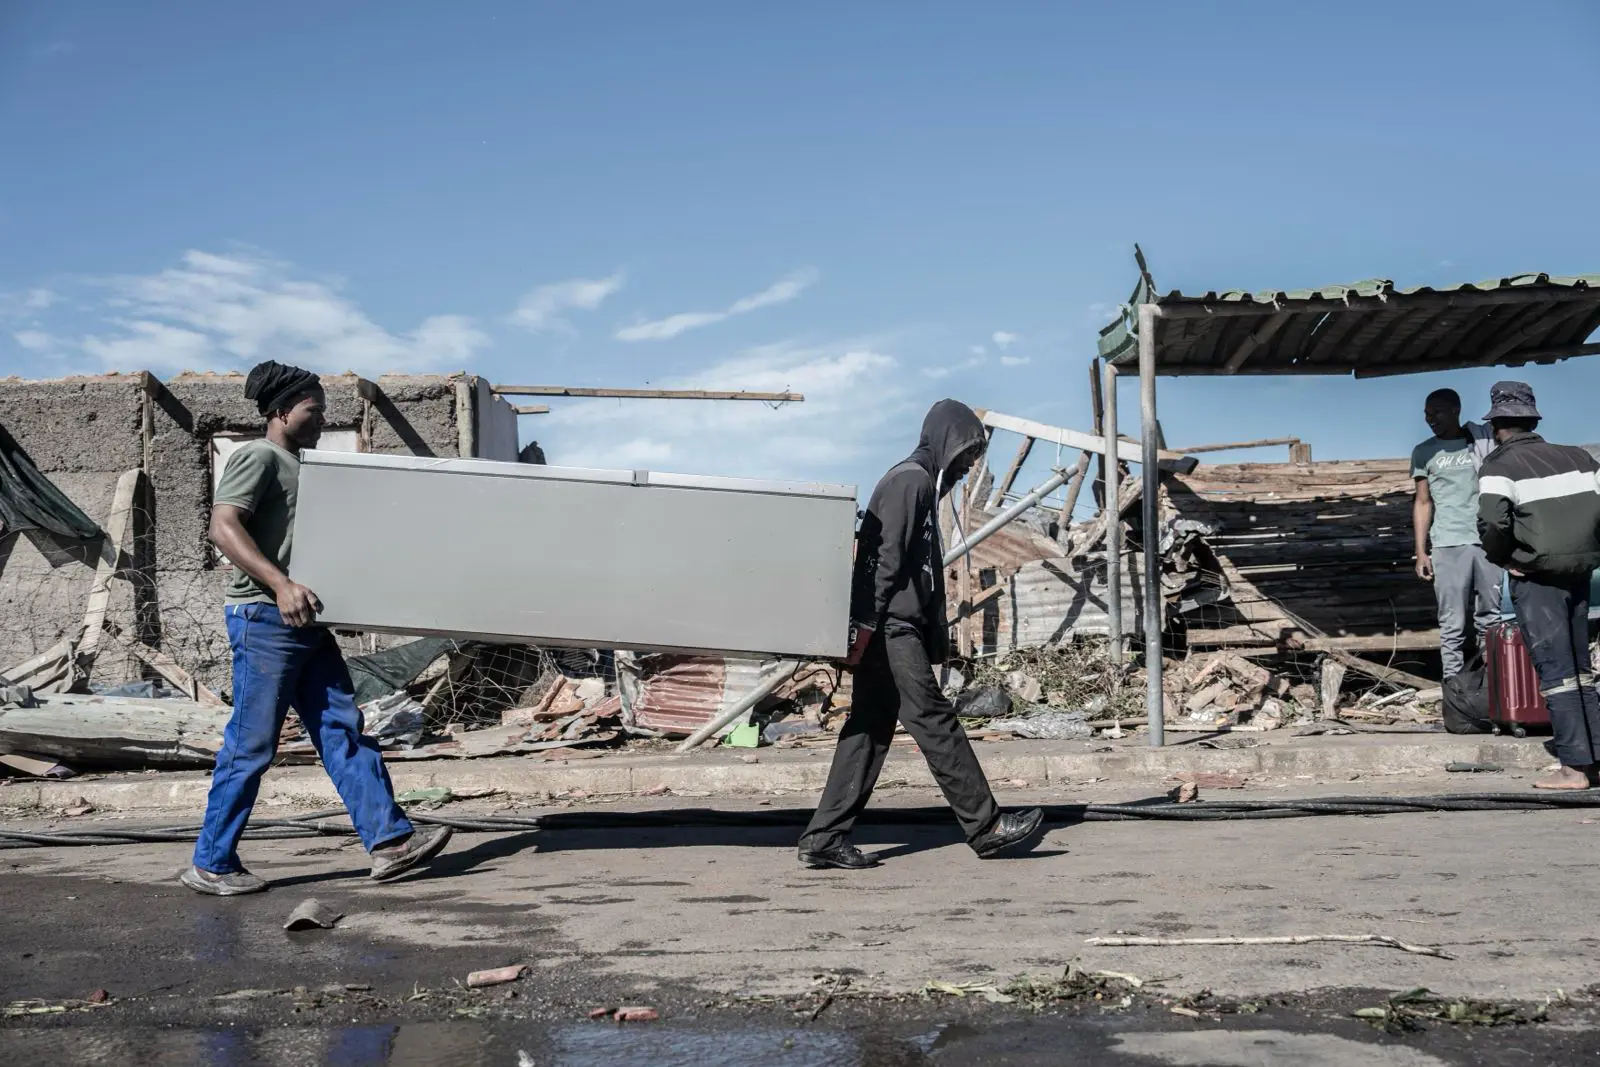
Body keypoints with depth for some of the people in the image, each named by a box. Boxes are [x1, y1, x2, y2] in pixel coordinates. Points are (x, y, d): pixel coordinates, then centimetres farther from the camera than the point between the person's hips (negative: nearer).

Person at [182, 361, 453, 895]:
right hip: (265, 617, -9)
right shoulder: (258, 456, -5)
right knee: (251, 745, -4)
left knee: (343, 730, 3)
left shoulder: (297, 467, 23)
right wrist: (280, 584, -28)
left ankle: (389, 839, 2)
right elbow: (223, 527, -18)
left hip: (305, 622, 9)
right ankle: (211, 864, 6)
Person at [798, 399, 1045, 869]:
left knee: (870, 729, 7)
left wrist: (936, 640, 17)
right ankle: (987, 828, -2)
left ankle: (825, 839, 7)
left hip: (899, 629, 10)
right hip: (889, 627, -10)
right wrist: (866, 624, -22)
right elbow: (885, 558, -17)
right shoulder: (909, 481, -8)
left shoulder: (923, 485, 23)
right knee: (934, 719, -6)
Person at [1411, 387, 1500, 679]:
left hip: (1489, 541, 0)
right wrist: (1421, 551, 3)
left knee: (1491, 619, 0)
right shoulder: (1424, 452, 11)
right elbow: (1423, 503, 11)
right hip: (1448, 545, 0)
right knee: (1453, 624, -3)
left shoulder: (1484, 441, 10)